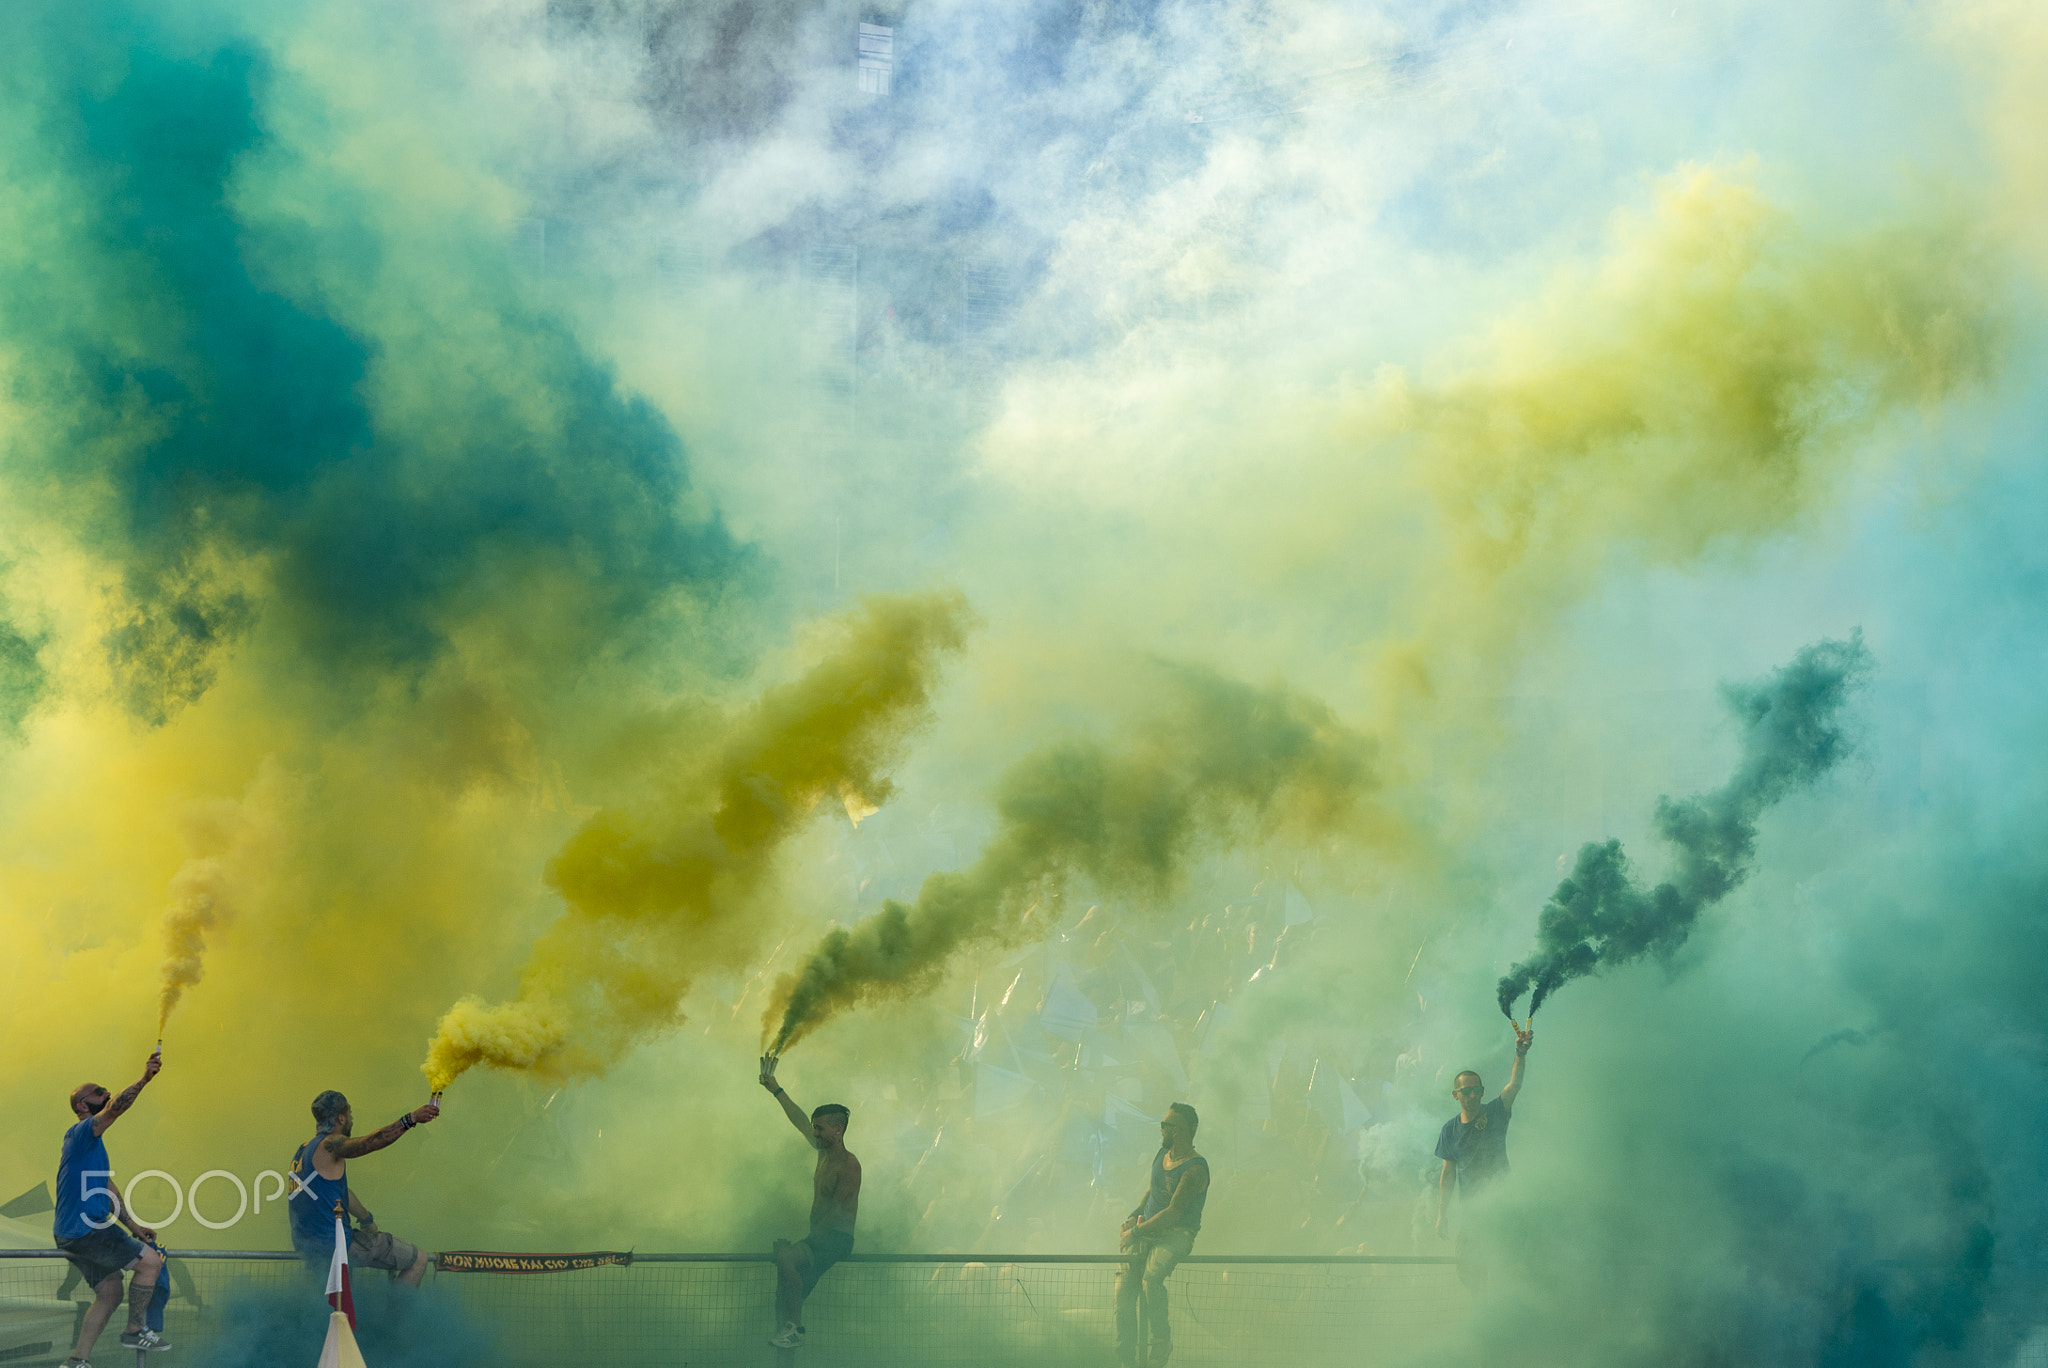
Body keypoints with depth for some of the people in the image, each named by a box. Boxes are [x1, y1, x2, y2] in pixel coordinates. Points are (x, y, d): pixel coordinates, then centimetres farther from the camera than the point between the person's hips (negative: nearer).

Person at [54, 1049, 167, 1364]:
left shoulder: (94, 1143, 22)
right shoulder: (80, 1133, -8)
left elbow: (107, 1190, 26)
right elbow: (115, 1108, -28)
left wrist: (133, 1225, 21)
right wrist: (144, 1080, -37)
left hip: (75, 1236, 10)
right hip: (83, 1230, -10)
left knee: (110, 1291, 11)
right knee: (150, 1261, -9)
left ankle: (76, 1361, 9)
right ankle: (134, 1331, -1)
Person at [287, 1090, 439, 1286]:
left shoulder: (303, 1150, 17)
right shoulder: (328, 1145, -13)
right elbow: (372, 1141, -30)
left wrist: (367, 1219, 32)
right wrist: (410, 1119, -34)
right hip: (334, 1245, -10)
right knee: (418, 1259, -6)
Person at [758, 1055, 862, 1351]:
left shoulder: (848, 1165, -14)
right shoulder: (824, 1152, 12)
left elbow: (837, 1211, -18)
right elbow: (800, 1121, 22)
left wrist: (810, 1240, -21)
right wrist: (775, 1089, 24)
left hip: (837, 1239, -10)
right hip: (819, 1237, 10)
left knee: (786, 1256, -30)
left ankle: (794, 1327, -29)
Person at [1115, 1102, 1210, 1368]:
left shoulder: (1195, 1169, -14)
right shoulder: (1162, 1154, 11)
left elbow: (1173, 1213, -19)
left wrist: (1137, 1231, -15)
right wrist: (1134, 1215, 11)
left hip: (1177, 1234, -7)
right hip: (1146, 1231, 7)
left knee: (1151, 1277, -34)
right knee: (1124, 1278, -16)